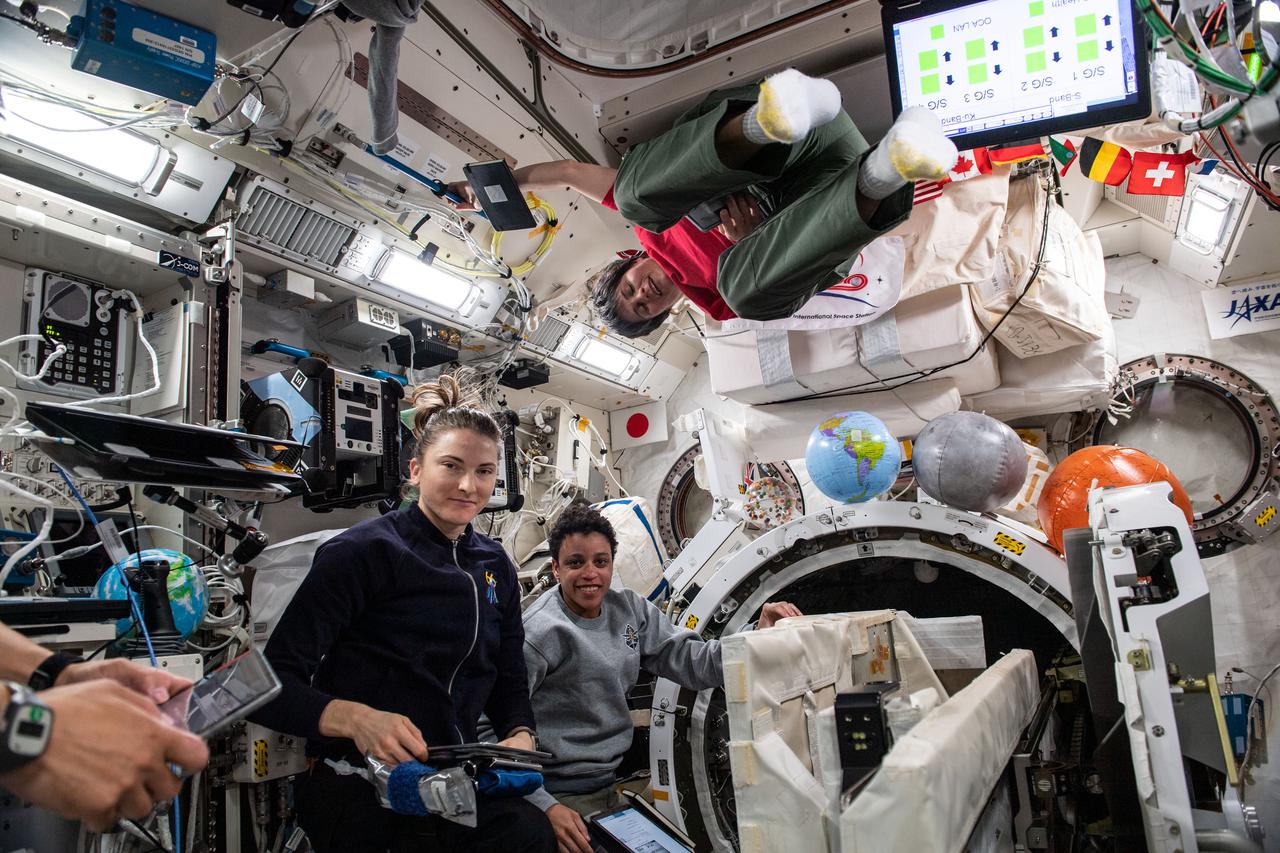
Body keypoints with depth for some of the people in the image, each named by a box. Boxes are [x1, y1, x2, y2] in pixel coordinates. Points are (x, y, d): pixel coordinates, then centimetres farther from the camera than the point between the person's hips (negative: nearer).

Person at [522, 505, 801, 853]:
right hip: (559, 797, -7)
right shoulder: (540, 632, -20)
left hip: (608, 788, 7)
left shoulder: (629, 609, 2)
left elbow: (690, 661, -2)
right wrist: (545, 807, -29)